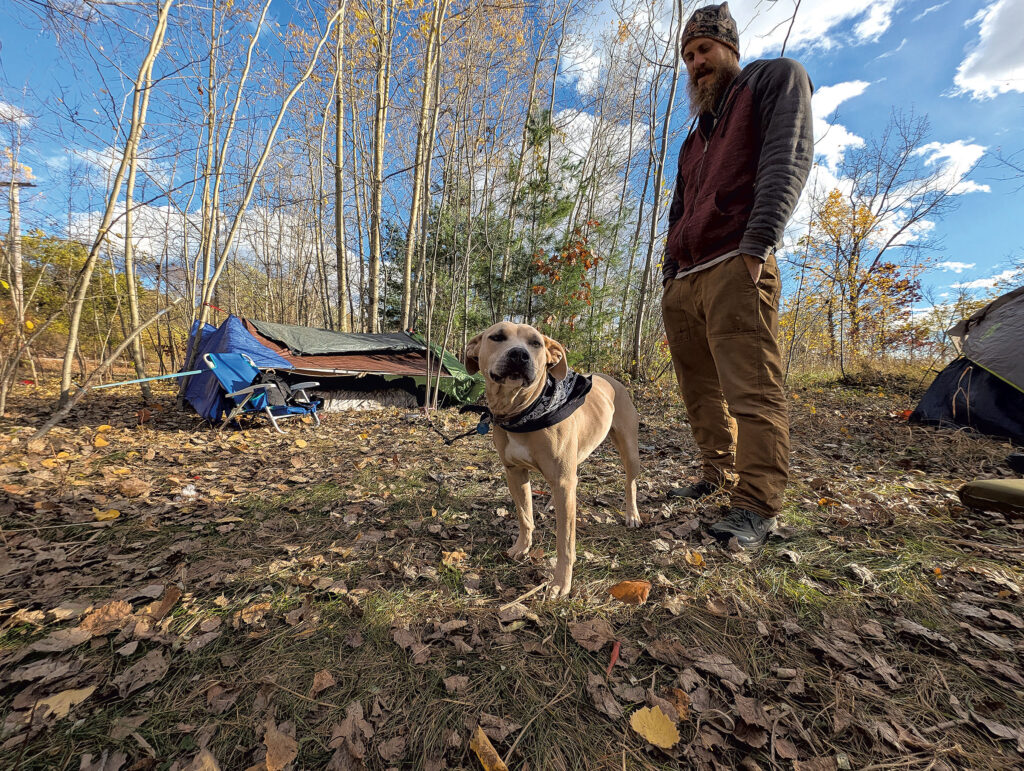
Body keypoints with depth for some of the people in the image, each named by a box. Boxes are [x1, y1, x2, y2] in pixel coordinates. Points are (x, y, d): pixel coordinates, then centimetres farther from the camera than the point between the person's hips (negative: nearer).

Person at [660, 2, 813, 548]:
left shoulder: (775, 78, 15)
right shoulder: (695, 137, 34)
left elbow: (788, 157, -3)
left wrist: (757, 243, -18)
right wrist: (670, 276, 15)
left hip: (733, 269, -7)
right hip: (683, 282, 8)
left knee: (751, 389, -13)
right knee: (700, 390, 6)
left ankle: (757, 508, -9)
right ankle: (719, 476, 17)